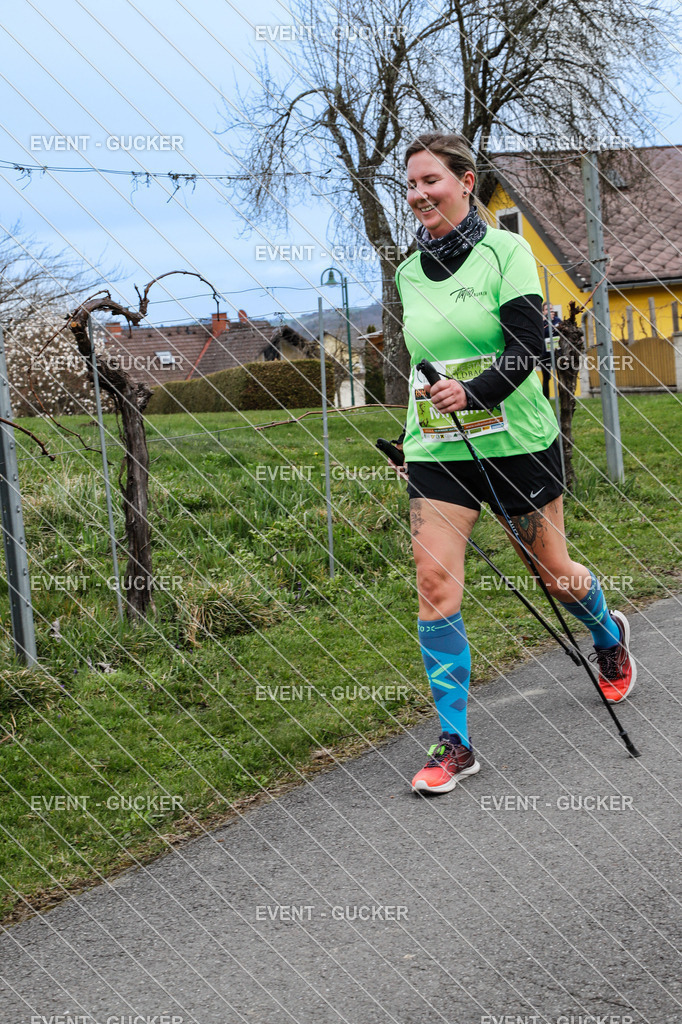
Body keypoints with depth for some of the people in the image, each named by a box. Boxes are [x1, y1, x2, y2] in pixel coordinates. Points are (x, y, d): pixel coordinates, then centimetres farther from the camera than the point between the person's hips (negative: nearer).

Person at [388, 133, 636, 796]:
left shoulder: (505, 250, -7)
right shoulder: (409, 273, 8)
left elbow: (527, 349, -15)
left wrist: (473, 392, -30)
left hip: (515, 437, -3)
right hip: (435, 447, 4)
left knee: (552, 570, 11)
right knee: (434, 580, -10)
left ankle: (610, 636, 47)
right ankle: (454, 742, -4)